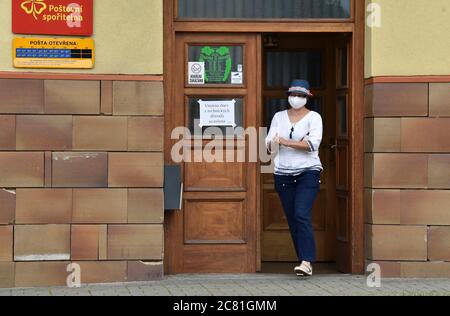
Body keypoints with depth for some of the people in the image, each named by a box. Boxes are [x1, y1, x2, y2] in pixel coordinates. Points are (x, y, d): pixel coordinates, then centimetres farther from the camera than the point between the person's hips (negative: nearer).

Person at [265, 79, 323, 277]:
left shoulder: (313, 117, 1)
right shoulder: (279, 117, 13)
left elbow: (313, 144, -14)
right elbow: (269, 145, 5)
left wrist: (286, 142, -19)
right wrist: (273, 144, -20)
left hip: (308, 173, -4)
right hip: (283, 174, 4)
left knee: (302, 215, -18)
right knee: (292, 220, 5)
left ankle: (307, 262, -22)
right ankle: (304, 260, 13)